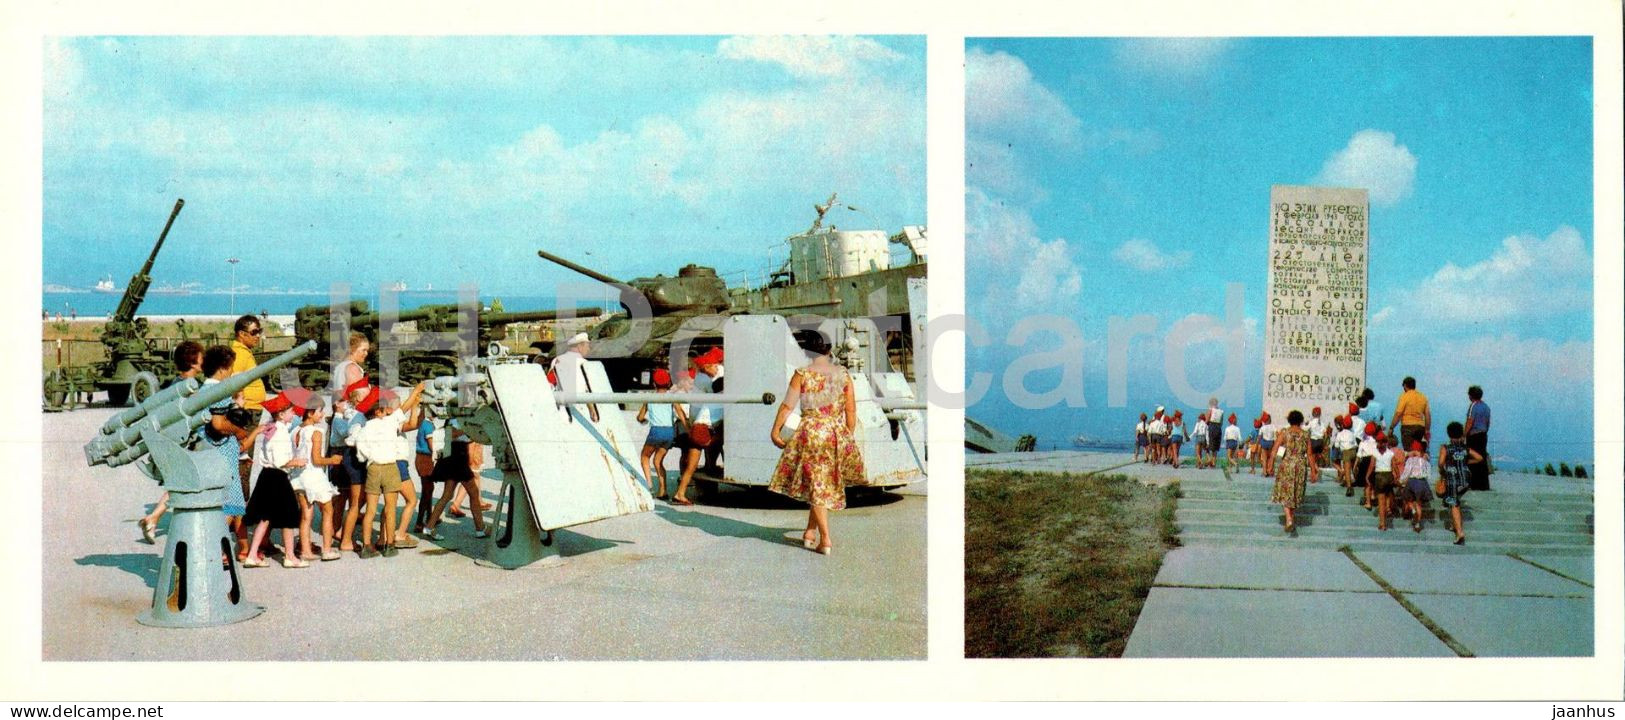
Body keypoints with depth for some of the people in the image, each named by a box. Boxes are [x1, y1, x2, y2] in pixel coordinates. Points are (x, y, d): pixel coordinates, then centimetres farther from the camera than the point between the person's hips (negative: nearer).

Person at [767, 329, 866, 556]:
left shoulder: (802, 374, -6)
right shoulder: (843, 374, 3)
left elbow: (787, 405, -6)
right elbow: (851, 410, 5)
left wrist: (775, 430, 5)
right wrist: (847, 436, 16)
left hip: (811, 432, -3)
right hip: (837, 433, 3)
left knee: (817, 485, 4)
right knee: (828, 484, 18)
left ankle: (825, 539, 0)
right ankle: (811, 532, 22)